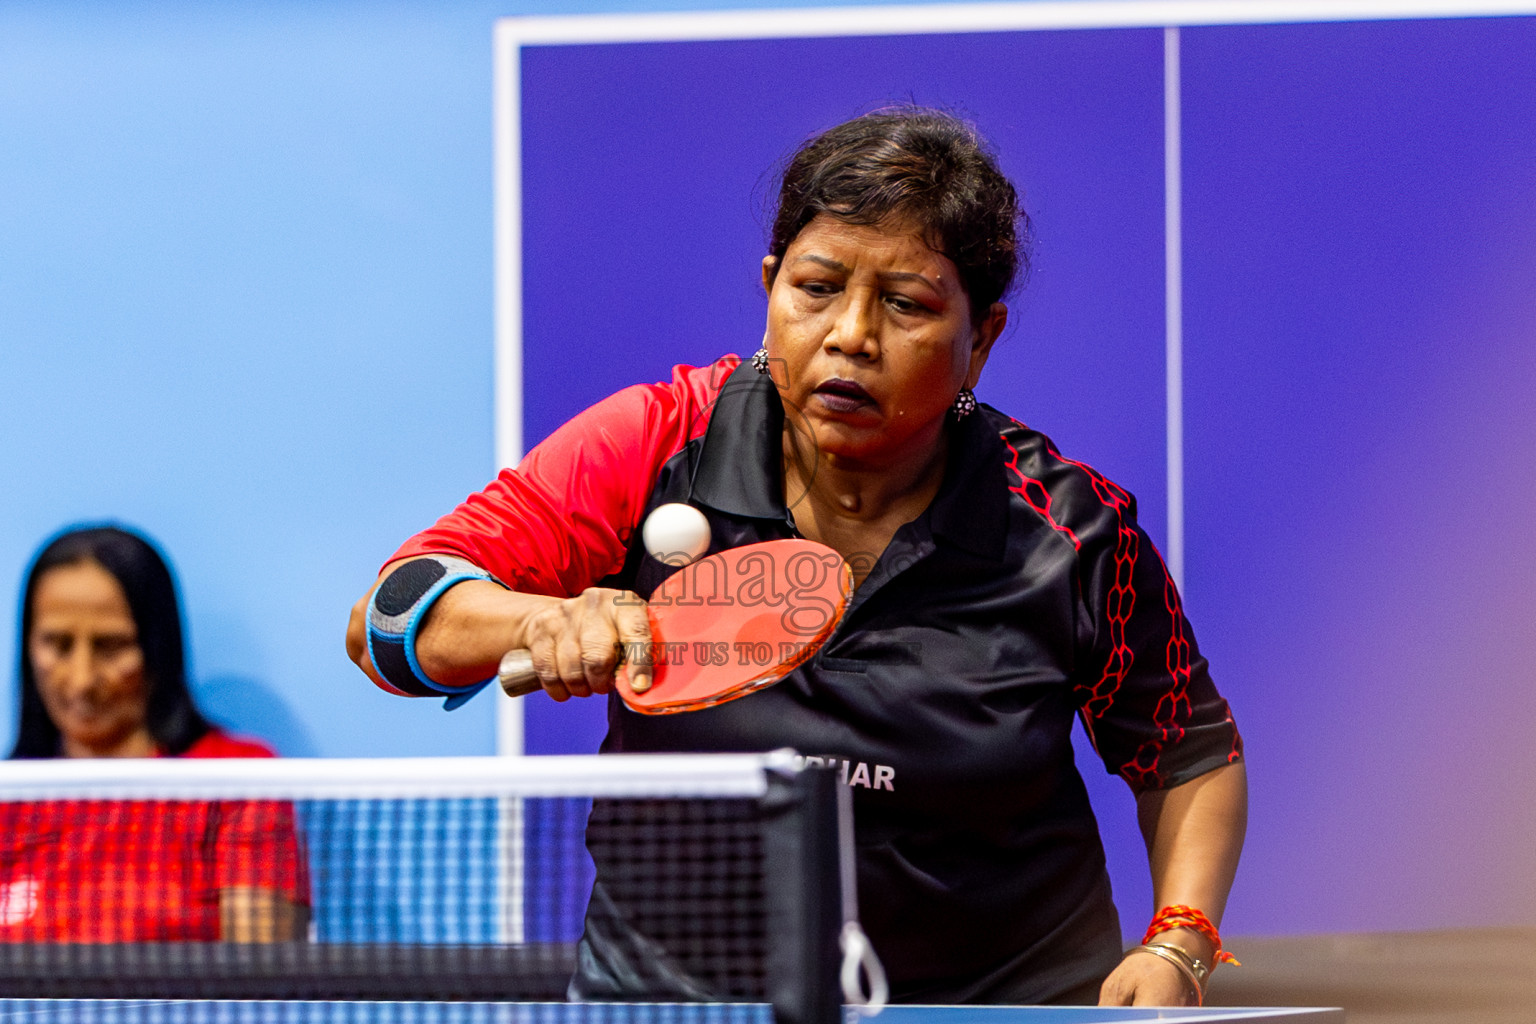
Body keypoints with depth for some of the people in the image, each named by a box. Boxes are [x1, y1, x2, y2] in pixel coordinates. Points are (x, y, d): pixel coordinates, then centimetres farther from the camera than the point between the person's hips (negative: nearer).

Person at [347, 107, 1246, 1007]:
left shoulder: (1074, 535, -12)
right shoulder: (656, 449, -12)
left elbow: (1193, 754, 4)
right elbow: (386, 617, -15)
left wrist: (1175, 950, -12)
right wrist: (547, 621, -34)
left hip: (1008, 1000, 0)